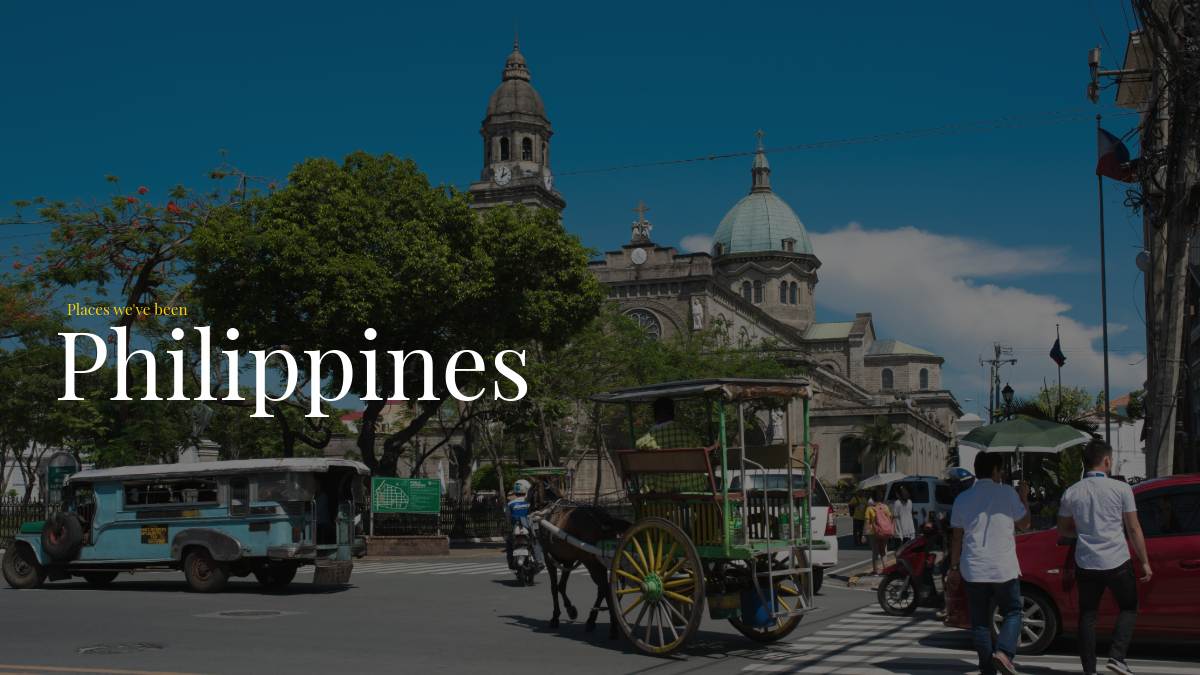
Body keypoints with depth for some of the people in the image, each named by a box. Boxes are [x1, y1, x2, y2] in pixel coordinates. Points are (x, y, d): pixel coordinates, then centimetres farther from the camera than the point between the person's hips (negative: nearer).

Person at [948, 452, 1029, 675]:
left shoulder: (963, 499, 5)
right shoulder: (1007, 493, -3)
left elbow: (957, 537, 6)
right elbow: (1024, 524, 8)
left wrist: (954, 568, 12)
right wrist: (1024, 499, 22)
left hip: (973, 570, 3)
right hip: (1004, 568, -2)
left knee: (980, 621, 9)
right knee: (1013, 612, 11)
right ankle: (1003, 652, -12)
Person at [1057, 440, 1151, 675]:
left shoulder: (1071, 493, 1)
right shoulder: (1120, 489, -7)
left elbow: (1063, 530, 11)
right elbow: (1134, 529, -4)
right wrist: (1145, 562, 3)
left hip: (1086, 564, 2)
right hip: (1117, 562, -2)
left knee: (1087, 616, 11)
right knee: (1128, 608, 16)